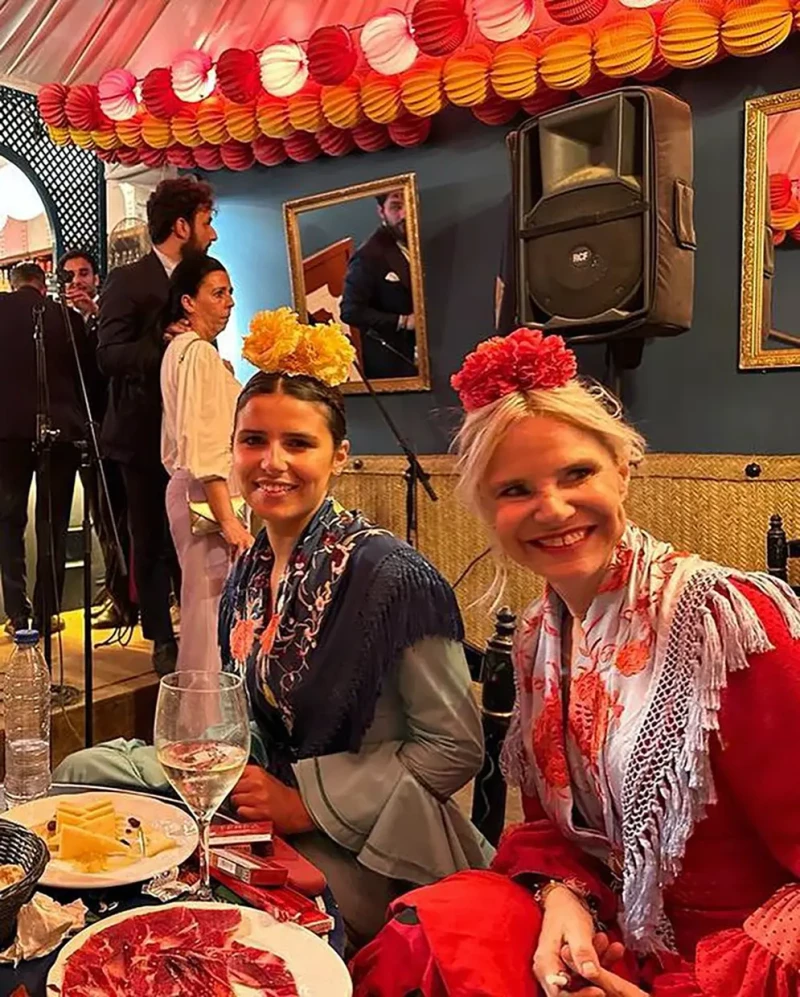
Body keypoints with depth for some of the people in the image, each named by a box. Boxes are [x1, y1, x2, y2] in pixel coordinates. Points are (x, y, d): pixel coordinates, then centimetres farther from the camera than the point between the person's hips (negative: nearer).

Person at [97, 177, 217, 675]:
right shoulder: (128, 281, -6)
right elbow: (110, 355, -15)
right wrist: (171, 348, -26)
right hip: (147, 434, -5)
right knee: (153, 541, 5)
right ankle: (163, 640, 16)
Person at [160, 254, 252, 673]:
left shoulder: (181, 348, 17)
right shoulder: (199, 352, -13)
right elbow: (204, 444, -22)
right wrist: (228, 519, -25)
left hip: (192, 489, 10)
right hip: (209, 495, -10)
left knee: (204, 604, 15)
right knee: (213, 607, -6)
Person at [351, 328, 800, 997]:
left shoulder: (731, 619, -20)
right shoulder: (539, 637, 1)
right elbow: (547, 815, 7)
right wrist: (562, 897, -12)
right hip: (601, 935, 5)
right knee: (421, 934, -17)